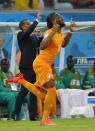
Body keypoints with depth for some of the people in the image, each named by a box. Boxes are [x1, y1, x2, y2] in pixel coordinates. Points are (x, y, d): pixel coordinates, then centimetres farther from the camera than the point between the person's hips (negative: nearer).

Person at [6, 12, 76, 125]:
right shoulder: (49, 32, -17)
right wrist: (53, 32, -34)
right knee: (51, 90, -15)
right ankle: (45, 120, -9)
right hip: (41, 63, -9)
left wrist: (70, 31, 18)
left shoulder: (59, 33, 11)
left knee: (42, 94, 10)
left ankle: (21, 81, 23)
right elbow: (43, 46, -33)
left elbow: (63, 44, 30)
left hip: (46, 65, 9)